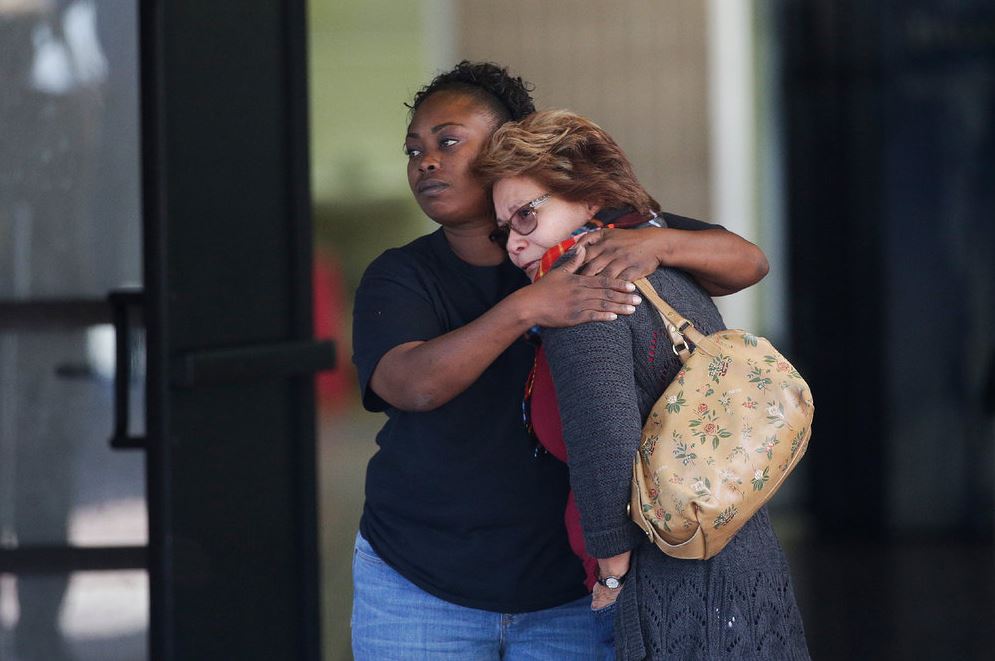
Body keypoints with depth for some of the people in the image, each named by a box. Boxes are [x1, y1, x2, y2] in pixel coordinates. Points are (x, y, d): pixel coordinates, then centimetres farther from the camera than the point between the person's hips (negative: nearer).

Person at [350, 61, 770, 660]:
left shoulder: (590, 248, -3)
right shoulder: (400, 278, -6)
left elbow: (748, 263, -8)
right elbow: (413, 384, -26)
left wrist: (655, 244, -28)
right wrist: (526, 308, -39)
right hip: (420, 587, 0)